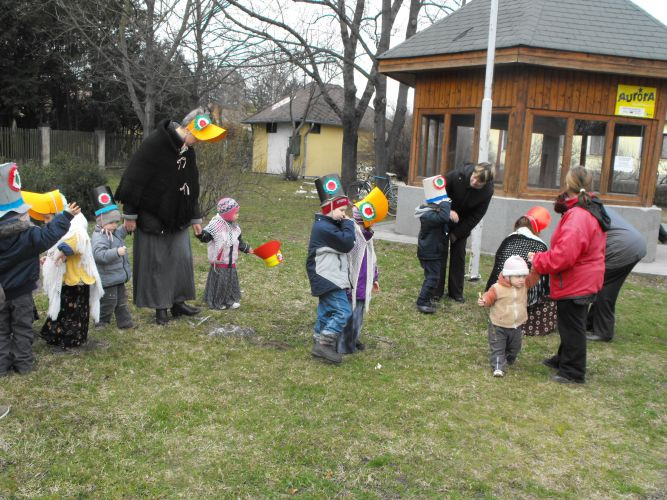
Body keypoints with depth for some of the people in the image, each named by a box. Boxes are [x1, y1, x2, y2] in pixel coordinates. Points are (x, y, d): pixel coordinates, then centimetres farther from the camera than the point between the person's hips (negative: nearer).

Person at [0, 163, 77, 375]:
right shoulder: (27, 235, -20)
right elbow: (49, 236, -22)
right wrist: (65, 216, -15)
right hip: (21, 292, -2)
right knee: (22, 329, 11)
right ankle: (23, 363, 16)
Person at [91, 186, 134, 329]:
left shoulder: (114, 233, 8)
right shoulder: (99, 237, -24)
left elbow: (120, 234, 34)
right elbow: (99, 255, -37)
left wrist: (125, 228, 16)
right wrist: (117, 252, -43)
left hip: (118, 277, 10)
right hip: (107, 278, -10)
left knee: (121, 299, 17)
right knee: (108, 300, 2)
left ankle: (125, 322, 26)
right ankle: (101, 322, 20)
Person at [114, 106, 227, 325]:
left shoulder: (188, 150, 5)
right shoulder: (154, 143, -19)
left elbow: (192, 186, 15)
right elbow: (134, 178, -18)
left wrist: (195, 218, 16)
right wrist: (130, 214, -15)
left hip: (177, 218, 7)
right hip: (152, 217, -7)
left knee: (182, 257, 9)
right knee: (156, 261, 2)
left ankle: (178, 302, 22)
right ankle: (160, 307, 13)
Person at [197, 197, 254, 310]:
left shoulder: (235, 227, 7)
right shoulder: (216, 225, -17)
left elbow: (239, 242, 19)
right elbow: (205, 237, -20)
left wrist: (248, 249, 22)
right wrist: (199, 233, -40)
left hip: (231, 261, 7)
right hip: (219, 262, -7)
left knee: (231, 281, 14)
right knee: (219, 282, 2)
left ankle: (230, 300, 27)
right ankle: (216, 302, 17)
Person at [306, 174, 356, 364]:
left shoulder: (330, 225, 16)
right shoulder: (324, 227, -19)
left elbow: (345, 245, 19)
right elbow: (347, 244, -22)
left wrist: (346, 225, 7)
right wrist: (348, 224, -10)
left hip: (329, 279, 11)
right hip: (328, 279, -11)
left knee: (327, 312, 15)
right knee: (343, 311, -14)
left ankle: (320, 345, 23)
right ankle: (324, 344, -11)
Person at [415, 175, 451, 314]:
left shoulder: (435, 211, 10)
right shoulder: (428, 215, -25)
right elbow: (443, 217, -42)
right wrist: (445, 203, -31)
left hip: (435, 251, 10)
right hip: (429, 253, -10)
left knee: (433, 276, 18)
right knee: (432, 277, -8)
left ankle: (427, 298, 30)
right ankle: (422, 302, -1)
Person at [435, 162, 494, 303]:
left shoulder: (487, 192, -23)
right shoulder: (457, 175, -29)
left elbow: (475, 216, -16)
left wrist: (456, 234, -15)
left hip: (463, 224, 2)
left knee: (459, 254, 4)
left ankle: (456, 292, 14)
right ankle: (437, 290, 4)